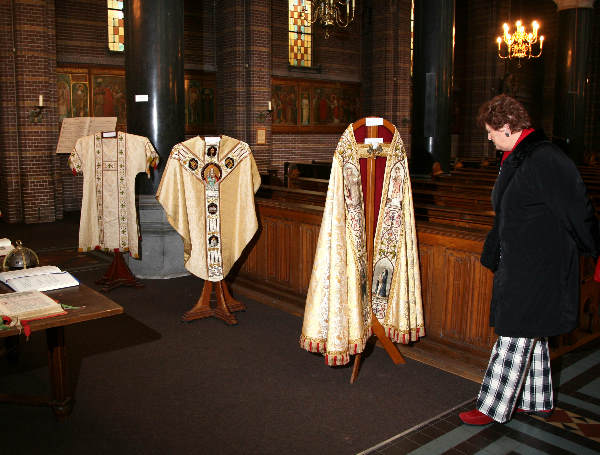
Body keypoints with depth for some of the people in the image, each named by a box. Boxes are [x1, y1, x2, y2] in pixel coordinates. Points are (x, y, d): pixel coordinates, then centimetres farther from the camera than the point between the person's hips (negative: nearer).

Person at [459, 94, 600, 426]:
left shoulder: (544, 160, -20)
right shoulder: (515, 159, 12)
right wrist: (492, 255, 24)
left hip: (538, 268, -10)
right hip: (518, 265, 10)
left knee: (515, 336, -2)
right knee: (532, 335, 17)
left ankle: (493, 408, 10)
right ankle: (538, 402, 31)